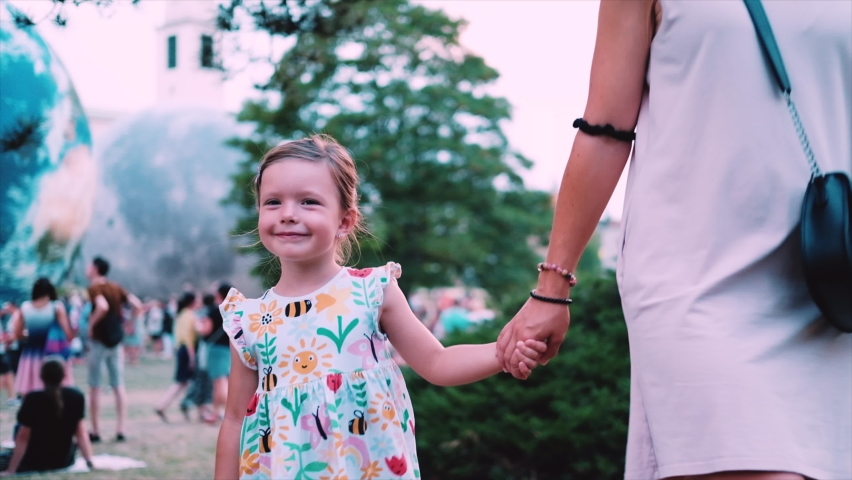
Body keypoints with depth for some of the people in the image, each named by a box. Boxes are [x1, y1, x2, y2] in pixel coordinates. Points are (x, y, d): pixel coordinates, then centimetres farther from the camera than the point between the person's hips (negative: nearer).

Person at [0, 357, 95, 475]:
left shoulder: (32, 399, -19)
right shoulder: (76, 397, -10)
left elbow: (23, 437, -15)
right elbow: (80, 431, -4)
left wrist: (10, 471, -9)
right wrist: (89, 462, 3)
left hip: (34, 463, -1)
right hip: (64, 461, 1)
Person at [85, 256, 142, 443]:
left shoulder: (94, 289, -10)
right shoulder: (116, 288, 9)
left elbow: (102, 307, -29)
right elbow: (138, 306, 3)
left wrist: (91, 323, -16)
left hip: (99, 340, -6)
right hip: (116, 340, 6)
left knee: (95, 387, 3)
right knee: (119, 386, 8)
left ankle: (95, 431, 5)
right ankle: (120, 430, 6)